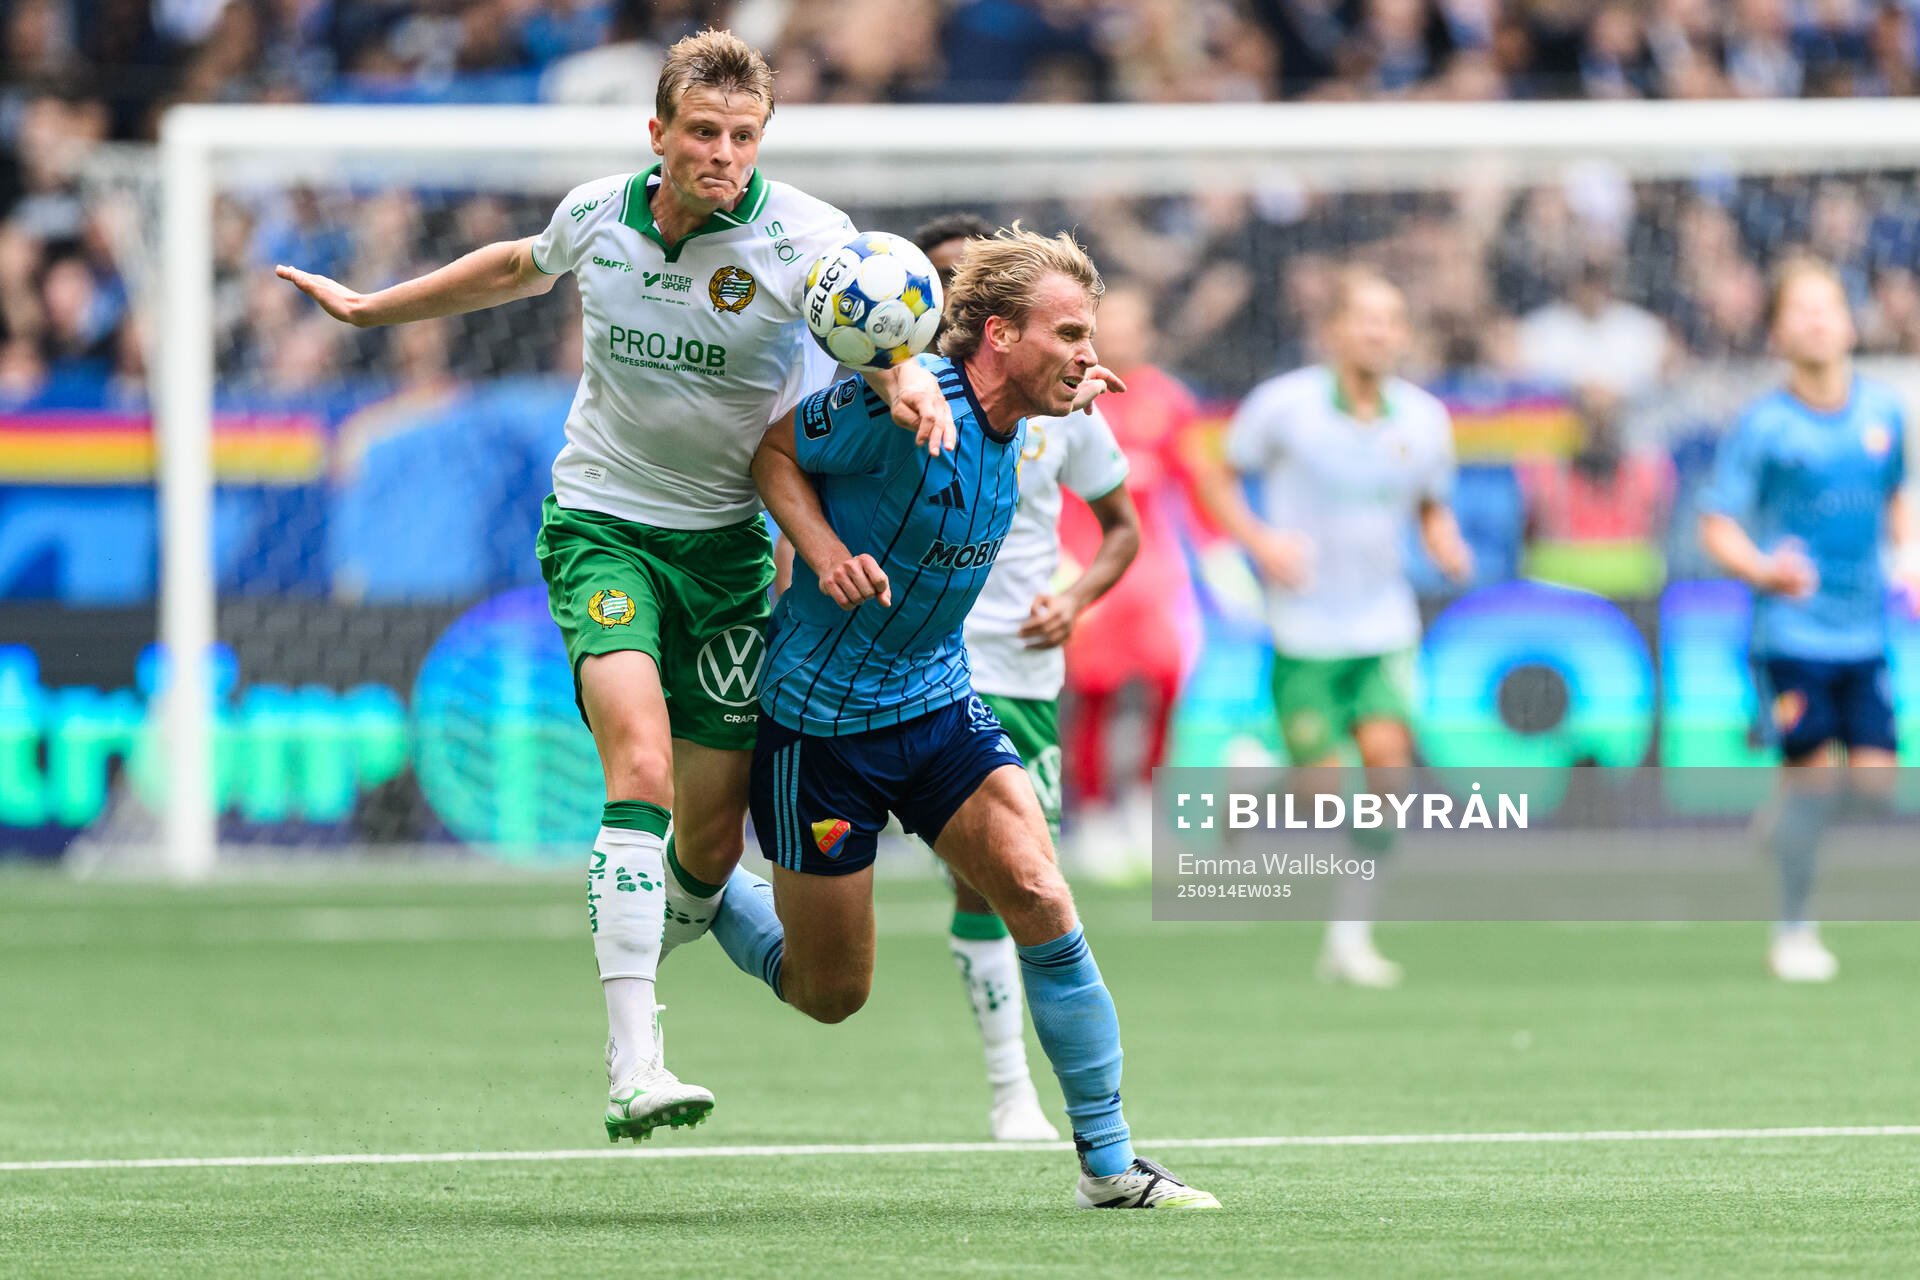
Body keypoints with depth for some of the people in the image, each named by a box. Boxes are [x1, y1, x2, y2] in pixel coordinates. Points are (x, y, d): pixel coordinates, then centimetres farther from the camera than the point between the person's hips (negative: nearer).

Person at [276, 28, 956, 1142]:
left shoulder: (801, 234, -12)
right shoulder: (597, 215, -2)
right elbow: (523, 266, 21)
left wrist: (907, 378, -54)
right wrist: (374, 308, 31)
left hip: (729, 543, 0)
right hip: (600, 526, 0)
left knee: (712, 836, 1)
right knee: (642, 769, -24)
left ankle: (657, 938, 39)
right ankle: (634, 1067, -32)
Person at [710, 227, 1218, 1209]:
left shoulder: (1012, 420, 0)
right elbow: (774, 449, -11)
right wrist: (824, 550, -24)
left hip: (938, 698, 6)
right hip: (819, 714, -6)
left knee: (1041, 898, -13)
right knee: (831, 994, 6)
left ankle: (1110, 1164, -6)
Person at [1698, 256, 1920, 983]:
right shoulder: (1765, 426, -7)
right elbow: (1717, 526, -6)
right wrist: (1764, 568, -24)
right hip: (1794, 629, -4)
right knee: (1812, 770, -7)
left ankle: (1783, 818, 29)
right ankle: (1792, 932, 9)